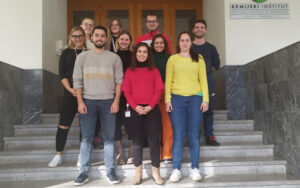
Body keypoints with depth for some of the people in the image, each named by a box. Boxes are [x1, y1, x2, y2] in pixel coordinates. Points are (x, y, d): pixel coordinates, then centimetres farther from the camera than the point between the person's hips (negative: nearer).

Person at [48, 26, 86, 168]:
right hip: (70, 94, 0)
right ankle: (58, 156, 11)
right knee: (63, 125, 0)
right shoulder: (66, 53, 9)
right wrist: (70, 89, -11)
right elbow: (62, 75, 3)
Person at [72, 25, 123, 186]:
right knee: (86, 138, 4)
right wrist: (80, 102, -5)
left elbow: (119, 81, 4)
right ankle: (84, 172, 13)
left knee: (109, 137, 4)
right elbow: (77, 81, 4)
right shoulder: (82, 57, 8)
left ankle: (110, 171, 14)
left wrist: (116, 101, -5)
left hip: (108, 101, 0)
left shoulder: (114, 58, 7)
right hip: (87, 101, 0)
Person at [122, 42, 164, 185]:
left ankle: (155, 171, 7)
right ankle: (138, 172, 10)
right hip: (135, 110, 1)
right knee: (137, 141, 3)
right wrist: (135, 106, -10)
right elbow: (126, 91, 4)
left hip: (152, 109, 0)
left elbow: (159, 90, 3)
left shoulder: (154, 70, 10)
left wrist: (150, 106, -10)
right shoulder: (130, 71, 11)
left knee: (154, 140, -2)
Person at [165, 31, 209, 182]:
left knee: (194, 135, 3)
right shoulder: (172, 59, 9)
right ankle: (176, 169, 7)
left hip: (195, 99, 1)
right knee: (178, 135, -1)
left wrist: (205, 99, 0)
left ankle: (194, 168, 13)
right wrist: (167, 99, -4)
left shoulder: (198, 58, 12)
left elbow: (203, 80, 8)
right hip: (177, 98, -1)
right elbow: (168, 80, 5)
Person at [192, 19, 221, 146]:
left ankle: (209, 136, 7)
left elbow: (216, 65, 17)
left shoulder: (211, 48, 15)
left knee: (208, 109, 0)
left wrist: (205, 72, 9)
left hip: (207, 81, 2)